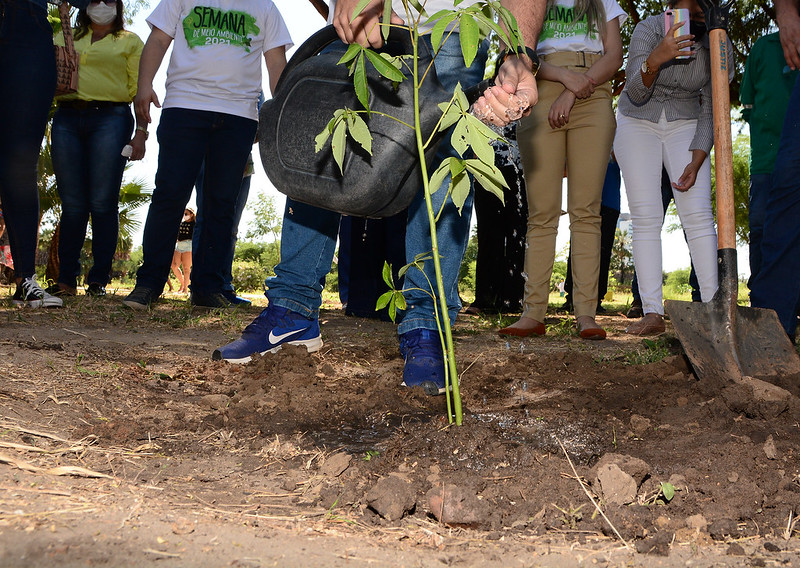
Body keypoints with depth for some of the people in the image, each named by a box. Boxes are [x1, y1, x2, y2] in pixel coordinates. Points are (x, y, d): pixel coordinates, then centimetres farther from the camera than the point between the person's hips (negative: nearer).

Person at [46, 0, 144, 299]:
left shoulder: (130, 41, 14)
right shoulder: (64, 38, 23)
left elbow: (139, 89, 6)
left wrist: (140, 132, -3)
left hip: (110, 118, -3)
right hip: (66, 119, 3)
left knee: (103, 203, -8)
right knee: (72, 204, -1)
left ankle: (98, 281, -4)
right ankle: (66, 280, 2)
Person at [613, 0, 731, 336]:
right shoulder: (649, 29, -17)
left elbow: (710, 110, -5)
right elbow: (636, 94, -19)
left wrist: (696, 161, -16)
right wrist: (655, 60, -39)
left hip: (685, 125, 1)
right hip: (638, 123, -1)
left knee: (698, 214, -14)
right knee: (646, 217, -12)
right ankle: (652, 314, -15)